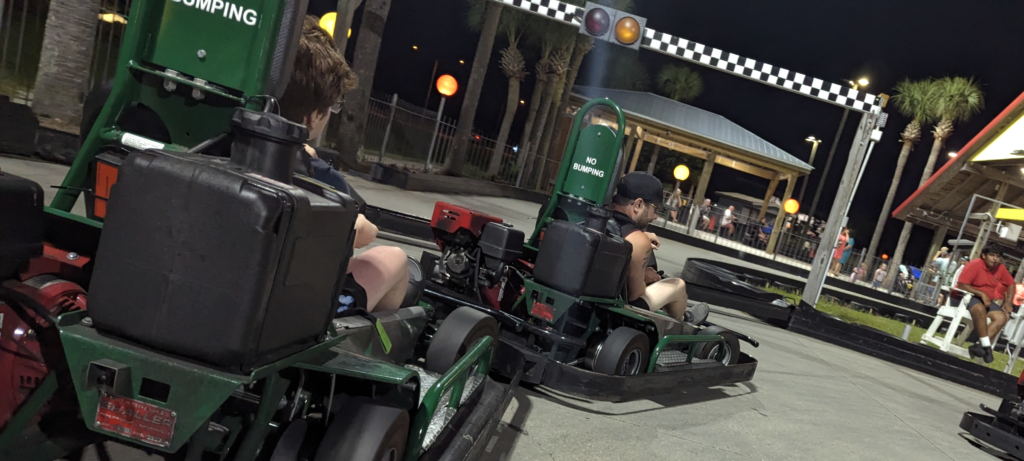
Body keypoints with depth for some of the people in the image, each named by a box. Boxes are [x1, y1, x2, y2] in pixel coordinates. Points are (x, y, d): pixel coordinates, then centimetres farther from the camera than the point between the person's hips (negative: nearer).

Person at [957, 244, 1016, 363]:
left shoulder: (1000, 268, 2)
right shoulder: (975, 265, -16)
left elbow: (1011, 284, 15)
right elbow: (961, 285, -21)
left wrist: (1009, 303, 3)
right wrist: (981, 294, -24)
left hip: (987, 301, 7)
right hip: (968, 296, -7)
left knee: (1002, 317, -18)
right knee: (980, 309, -38)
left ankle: (978, 345, -25)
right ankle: (986, 345, -32)